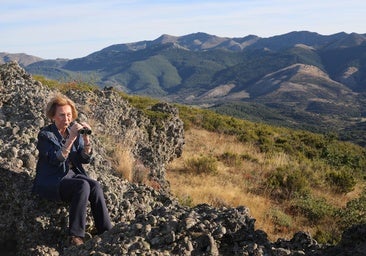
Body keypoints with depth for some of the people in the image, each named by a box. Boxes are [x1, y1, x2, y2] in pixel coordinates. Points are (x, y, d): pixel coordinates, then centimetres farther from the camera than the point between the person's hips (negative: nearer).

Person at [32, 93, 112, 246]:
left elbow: (85, 159, 1)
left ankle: (106, 232, -23)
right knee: (83, 185, -32)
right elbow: (56, 159, -22)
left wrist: (86, 139, -15)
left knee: (95, 186, -25)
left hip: (72, 175, 5)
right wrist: (71, 139, -30)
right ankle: (75, 236, -30)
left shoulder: (75, 130, 8)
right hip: (51, 181, -5)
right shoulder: (45, 135, -7)